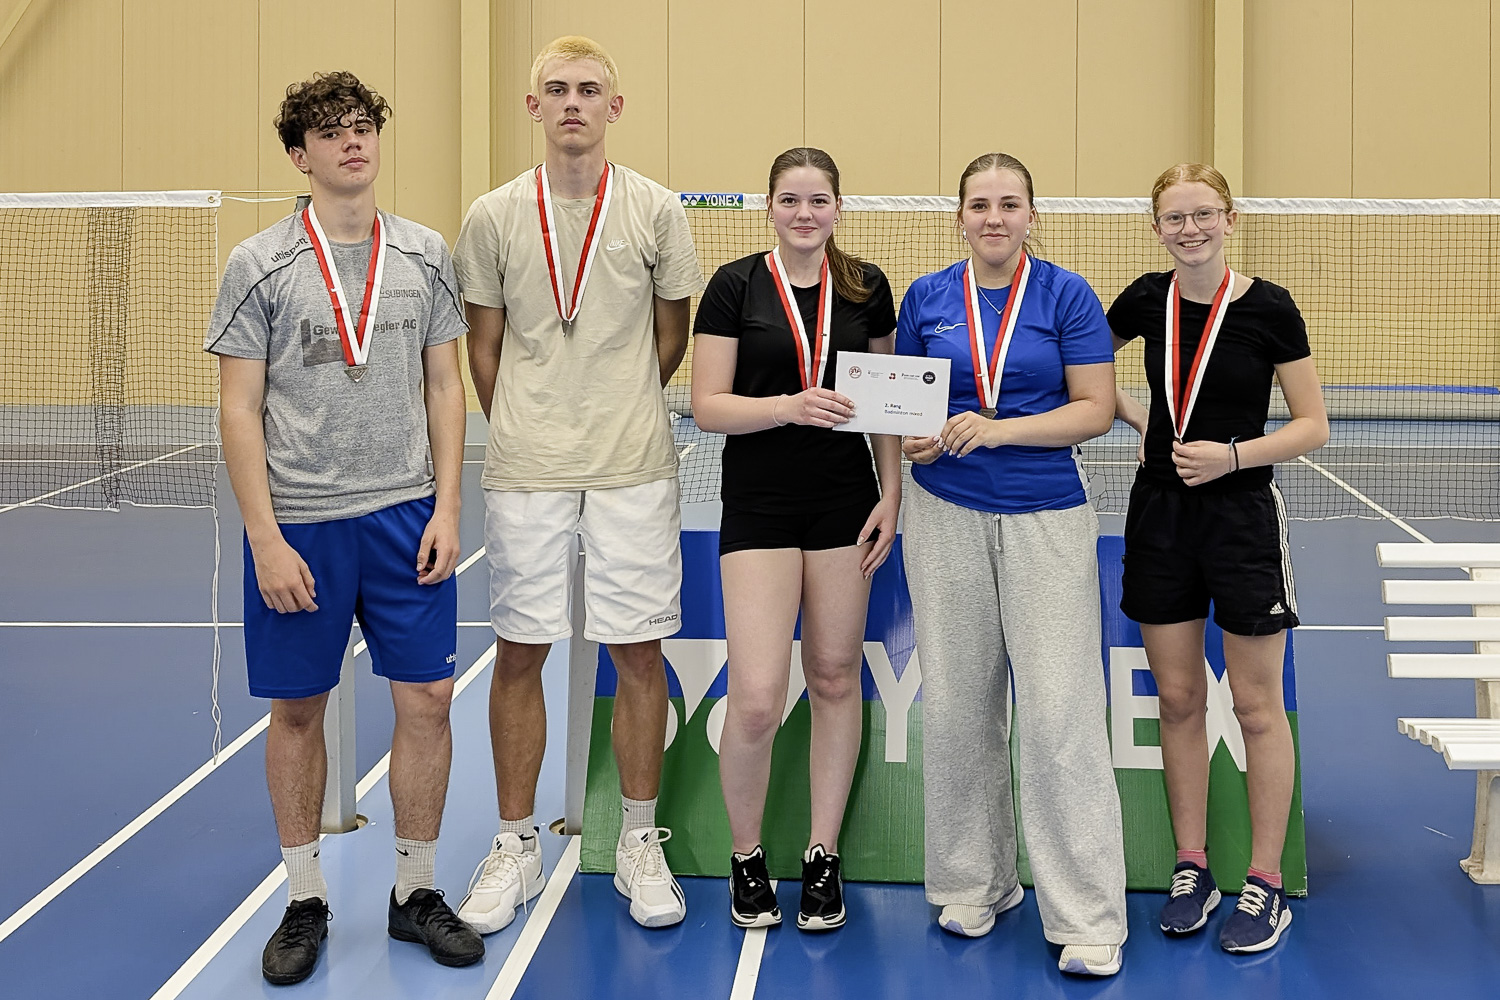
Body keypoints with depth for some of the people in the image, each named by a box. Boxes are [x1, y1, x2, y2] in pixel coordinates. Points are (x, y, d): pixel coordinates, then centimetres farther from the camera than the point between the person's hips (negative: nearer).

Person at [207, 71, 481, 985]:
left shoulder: (426, 255, 6)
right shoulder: (259, 266, -2)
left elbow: (444, 386, 9)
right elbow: (241, 410, -3)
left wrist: (447, 507, 0)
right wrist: (267, 539, -10)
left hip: (407, 516, 2)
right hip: (296, 523, -2)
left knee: (427, 699, 2)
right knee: (298, 710, 7)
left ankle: (416, 893, 19)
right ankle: (305, 900, 21)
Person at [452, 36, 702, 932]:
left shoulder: (657, 211, 2)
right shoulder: (493, 218, 3)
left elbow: (669, 341, 11)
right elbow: (485, 349, 11)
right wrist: (524, 430, 13)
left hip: (634, 468, 0)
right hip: (525, 470, 1)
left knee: (639, 654, 4)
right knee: (520, 654, 5)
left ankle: (640, 842, 18)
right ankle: (517, 847, 19)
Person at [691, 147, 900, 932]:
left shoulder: (866, 287, 5)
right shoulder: (735, 286, -4)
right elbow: (707, 406, -7)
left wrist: (891, 493, 2)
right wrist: (790, 406, -22)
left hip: (845, 505, 3)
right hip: (760, 507, -3)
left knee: (835, 678, 8)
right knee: (756, 699, -10)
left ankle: (823, 858, 22)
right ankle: (746, 858, 13)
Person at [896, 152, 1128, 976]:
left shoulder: (1066, 295, -1)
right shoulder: (925, 298, 7)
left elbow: (1096, 407, -6)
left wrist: (999, 430, -18)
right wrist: (910, 439, -9)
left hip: (1045, 519, -3)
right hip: (945, 516, 3)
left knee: (1059, 709, -7)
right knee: (955, 704, 6)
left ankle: (1087, 918, 1)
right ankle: (972, 885, 22)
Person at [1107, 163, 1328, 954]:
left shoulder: (1268, 308, -9)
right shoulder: (1146, 300, 0)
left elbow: (1312, 427, -6)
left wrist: (1232, 454, -19)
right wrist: (1138, 417, 2)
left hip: (1241, 515, -3)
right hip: (1160, 512, 4)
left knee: (1256, 706, 4)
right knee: (1177, 698, 9)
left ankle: (1265, 885, 14)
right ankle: (1191, 869, 21)